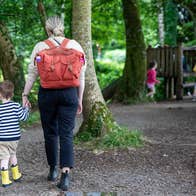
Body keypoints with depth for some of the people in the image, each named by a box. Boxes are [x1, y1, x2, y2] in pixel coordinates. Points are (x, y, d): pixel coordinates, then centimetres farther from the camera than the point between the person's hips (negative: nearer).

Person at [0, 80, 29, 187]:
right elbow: (23, 117, -2)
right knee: (12, 155, 23)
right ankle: (16, 175, 35)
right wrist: (26, 108, 16)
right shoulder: (16, 106, -7)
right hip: (14, 137, 3)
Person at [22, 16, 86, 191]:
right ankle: (65, 175, -12)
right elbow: (81, 76, 5)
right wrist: (80, 99, 12)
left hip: (47, 93, 0)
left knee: (50, 132, 15)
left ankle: (53, 170, 26)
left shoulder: (40, 47, 0)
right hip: (69, 93, 0)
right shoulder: (75, 45, 3)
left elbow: (32, 74, -1)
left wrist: (25, 95, 7)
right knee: (66, 135, 0)